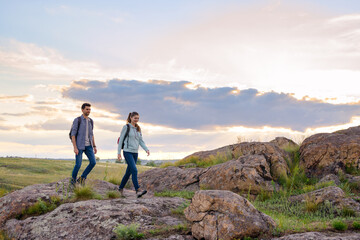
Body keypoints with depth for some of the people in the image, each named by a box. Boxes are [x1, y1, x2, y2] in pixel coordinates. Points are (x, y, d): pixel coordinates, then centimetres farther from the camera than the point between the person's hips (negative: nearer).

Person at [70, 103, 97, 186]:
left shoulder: (90, 121, 11)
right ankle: (73, 181, 18)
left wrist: (94, 146, 13)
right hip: (79, 146, -5)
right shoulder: (77, 120, -8)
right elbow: (73, 134, -10)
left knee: (93, 162, -11)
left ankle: (82, 178, 7)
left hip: (88, 146, 5)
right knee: (78, 164, -8)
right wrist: (75, 148, -18)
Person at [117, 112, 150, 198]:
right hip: (127, 152, -6)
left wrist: (146, 149, -5)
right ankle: (138, 190, -26)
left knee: (129, 172, 11)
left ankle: (121, 188, 27)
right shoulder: (126, 127, -4)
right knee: (134, 170, -19)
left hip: (135, 153, 6)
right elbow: (121, 140, -3)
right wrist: (119, 153, -7)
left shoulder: (138, 129, 13)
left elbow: (141, 141, 11)